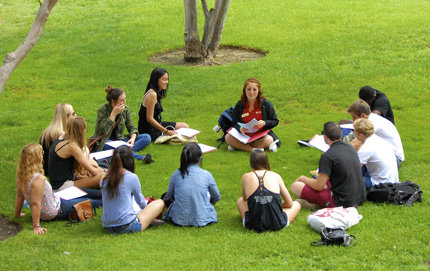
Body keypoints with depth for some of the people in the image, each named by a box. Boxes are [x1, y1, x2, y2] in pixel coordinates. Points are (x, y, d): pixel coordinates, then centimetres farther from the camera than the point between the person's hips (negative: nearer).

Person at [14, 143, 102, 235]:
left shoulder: (21, 175, -8)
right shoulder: (38, 179, -35)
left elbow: (19, 196, 3)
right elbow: (35, 203, -35)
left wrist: (17, 214, 16)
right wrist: (36, 226, -32)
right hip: (56, 212, -9)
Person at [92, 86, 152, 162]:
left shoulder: (126, 109, -1)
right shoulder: (102, 110, -14)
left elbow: (131, 127, 4)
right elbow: (104, 131, -23)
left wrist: (133, 137, -18)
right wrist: (114, 114, -26)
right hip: (104, 142, -5)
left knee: (146, 137, -13)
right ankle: (141, 158, -45)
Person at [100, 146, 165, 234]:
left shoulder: (104, 179, 4)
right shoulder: (132, 177, -9)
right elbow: (140, 201, 7)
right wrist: (147, 208, 32)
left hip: (108, 227, 6)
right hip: (128, 227, -6)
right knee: (160, 203, 11)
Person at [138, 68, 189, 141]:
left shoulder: (157, 93, 11)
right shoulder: (152, 94, -20)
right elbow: (149, 118, -23)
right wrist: (167, 132, -22)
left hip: (156, 125, 10)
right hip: (149, 131, -10)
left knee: (185, 126, 10)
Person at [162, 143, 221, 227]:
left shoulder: (176, 174, -5)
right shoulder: (207, 175, -6)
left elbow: (169, 197, 9)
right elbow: (217, 197, 10)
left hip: (180, 219, 0)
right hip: (202, 219, 0)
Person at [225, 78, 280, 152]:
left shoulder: (265, 104, -1)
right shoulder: (239, 106, 3)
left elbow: (275, 121, 1)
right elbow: (235, 123, 3)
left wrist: (264, 123, -21)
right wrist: (240, 129, -21)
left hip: (261, 136, -2)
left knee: (269, 140, -36)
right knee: (228, 137, -24)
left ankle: (239, 146, -25)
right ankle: (253, 149, -31)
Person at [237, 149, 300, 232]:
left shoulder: (246, 177, 2)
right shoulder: (276, 176, 2)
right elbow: (289, 203, 10)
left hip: (253, 225, 0)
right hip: (277, 225, 0)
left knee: (240, 201, 30)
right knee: (296, 204, 27)